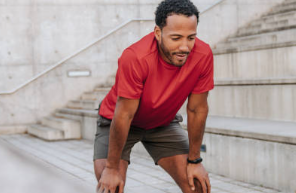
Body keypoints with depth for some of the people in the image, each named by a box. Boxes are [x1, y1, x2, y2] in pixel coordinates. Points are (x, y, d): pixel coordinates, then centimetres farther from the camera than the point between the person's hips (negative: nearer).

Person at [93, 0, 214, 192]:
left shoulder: (203, 55, -26)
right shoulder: (135, 58, -36)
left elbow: (197, 110, -14)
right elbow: (124, 116, -28)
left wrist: (194, 160, -6)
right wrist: (112, 168, -21)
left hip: (164, 123, 3)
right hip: (117, 122, -3)